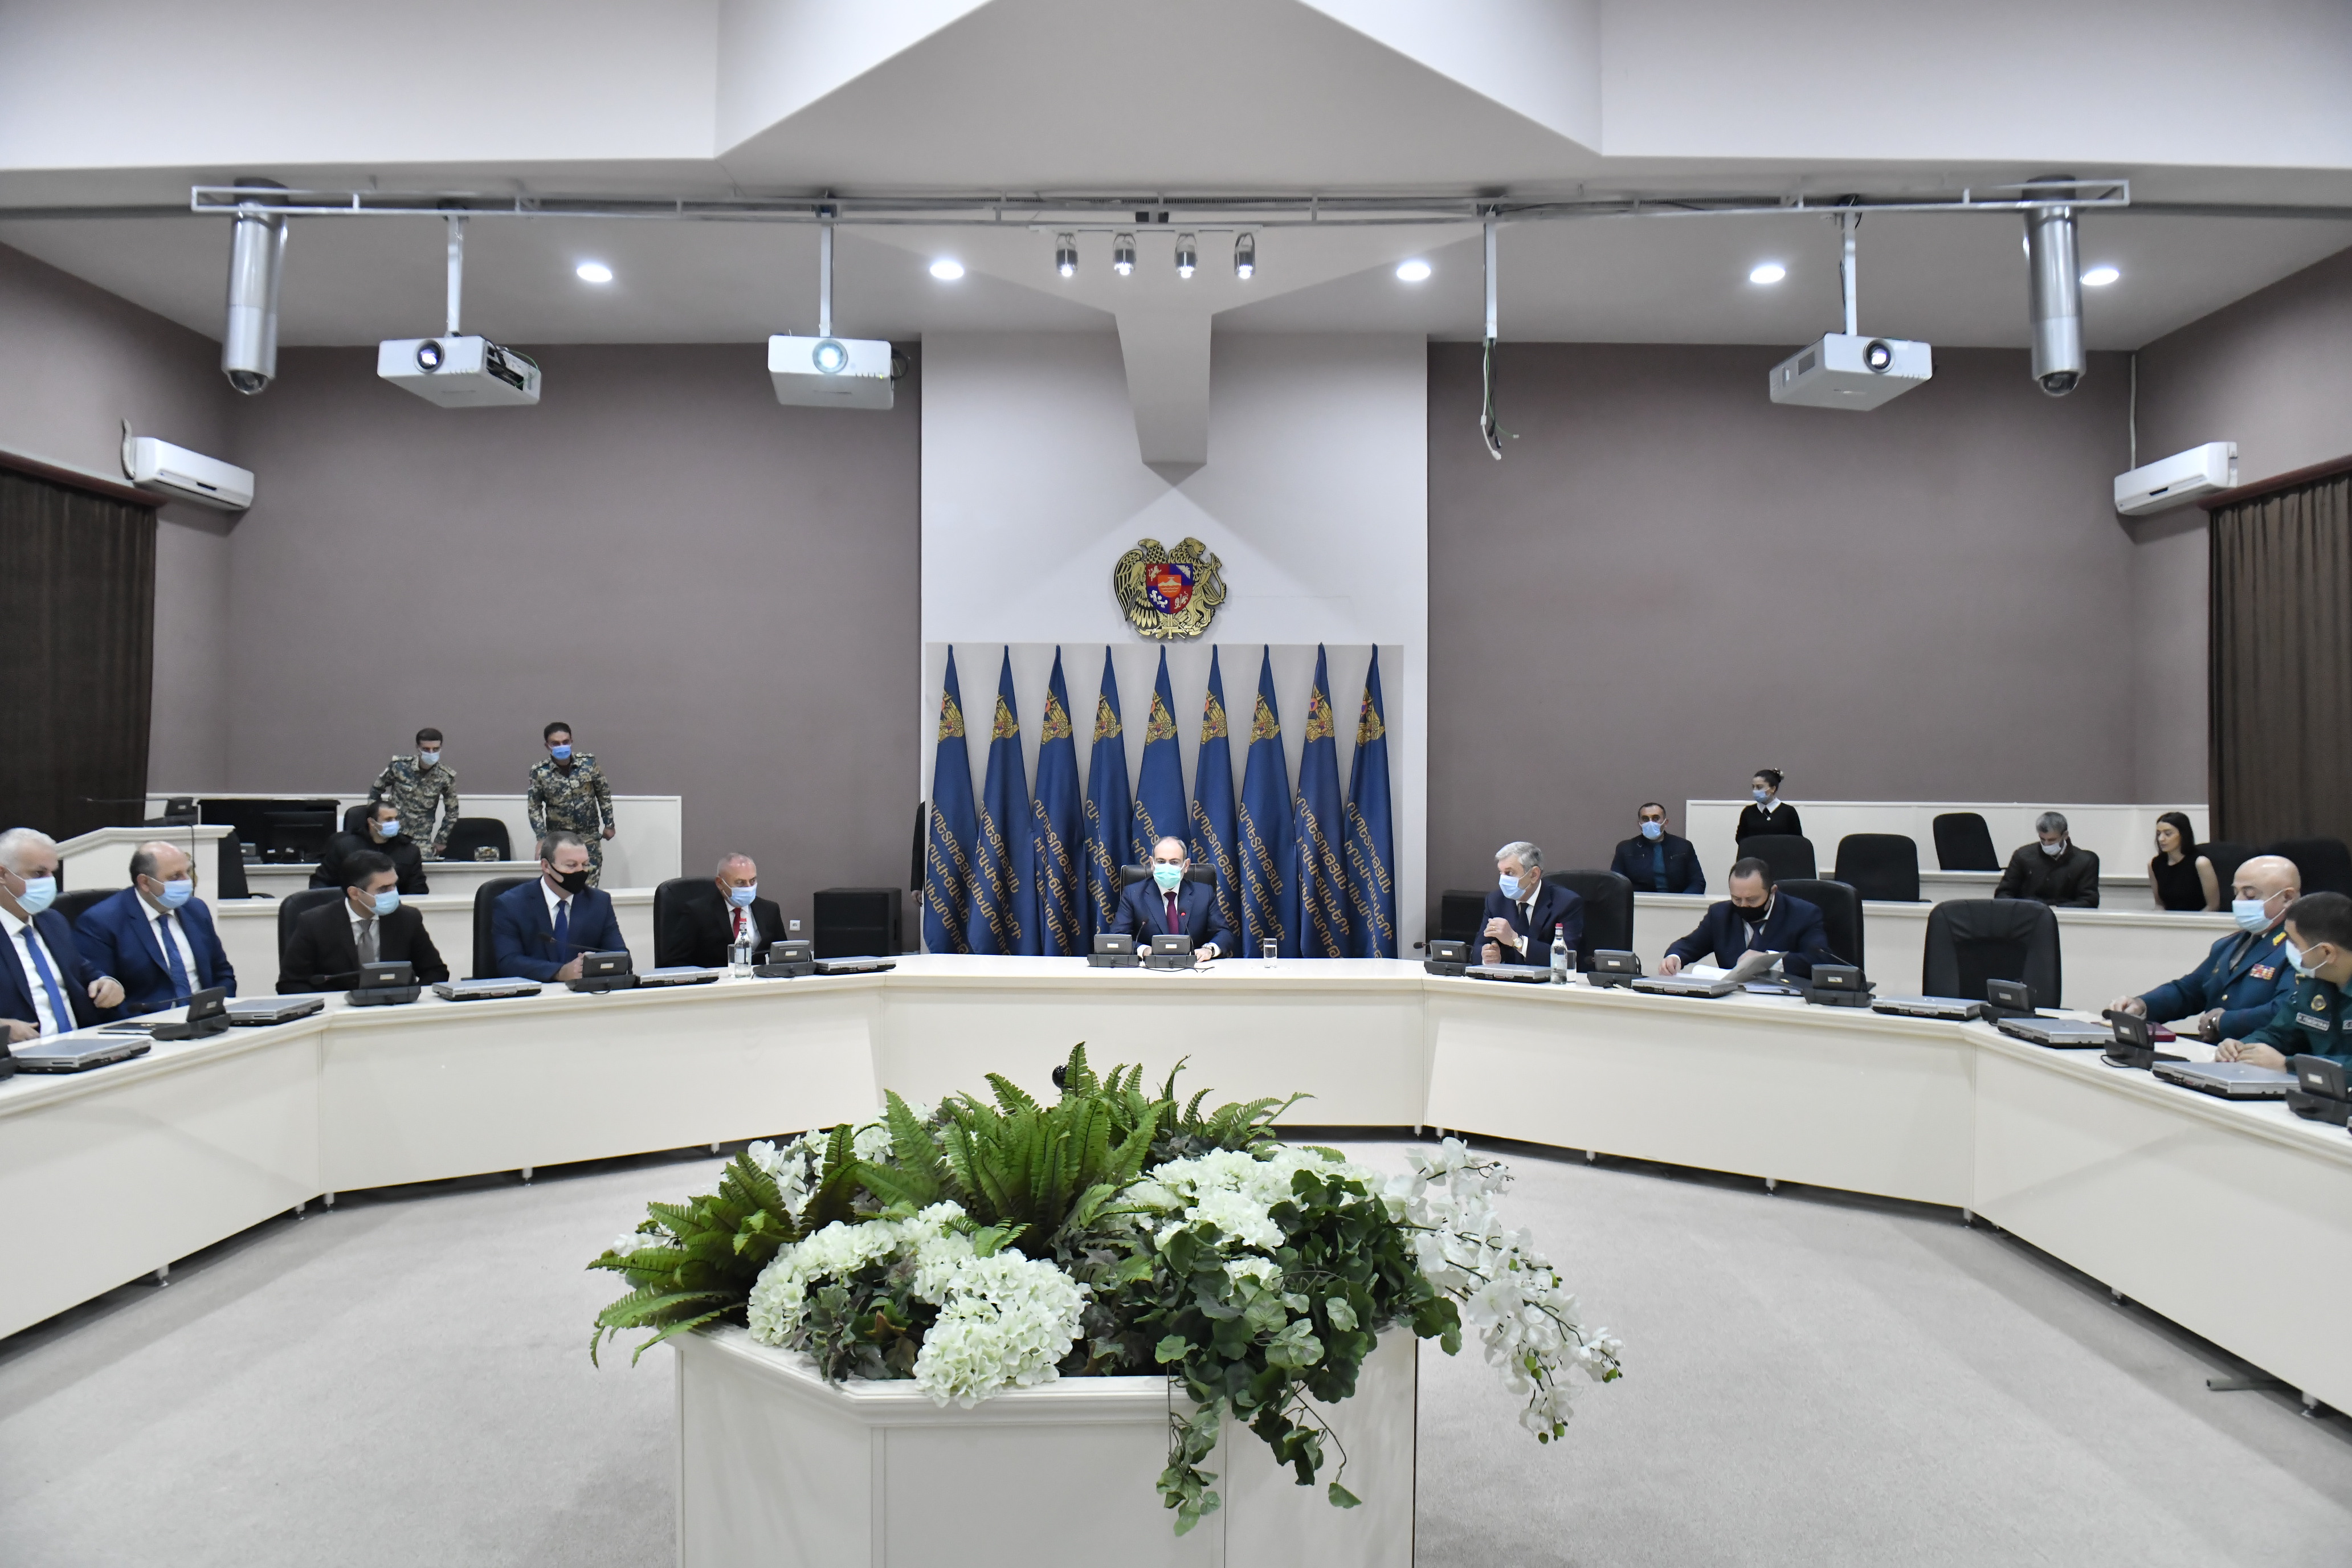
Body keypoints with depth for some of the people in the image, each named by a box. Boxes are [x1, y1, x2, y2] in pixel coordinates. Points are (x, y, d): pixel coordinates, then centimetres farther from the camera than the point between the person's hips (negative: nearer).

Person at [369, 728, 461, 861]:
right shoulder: (399, 765, -11)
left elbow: (452, 811, 4)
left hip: (422, 839, 0)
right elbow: (376, 791, 5)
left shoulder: (446, 776, -10)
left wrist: (441, 840, 3)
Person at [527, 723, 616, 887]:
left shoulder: (589, 762, -6)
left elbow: (604, 794, 5)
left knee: (590, 888, 1)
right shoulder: (539, 772, -9)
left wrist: (609, 824, 6)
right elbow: (534, 807, -1)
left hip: (589, 836, 0)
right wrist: (542, 837, -9)